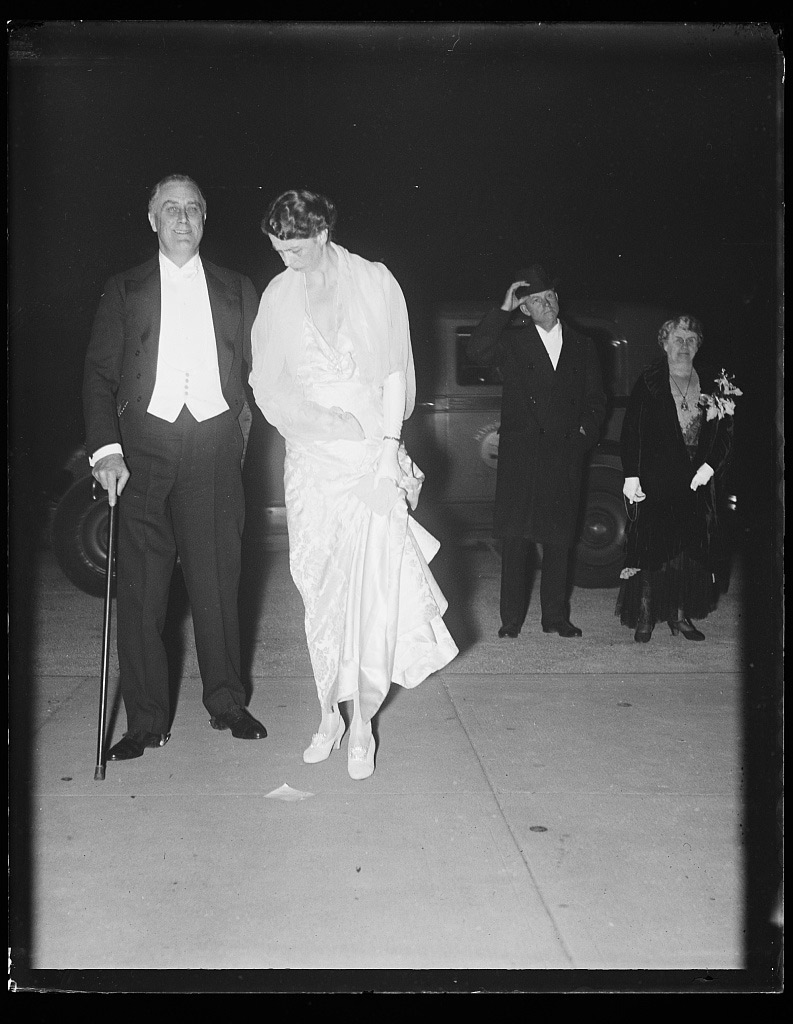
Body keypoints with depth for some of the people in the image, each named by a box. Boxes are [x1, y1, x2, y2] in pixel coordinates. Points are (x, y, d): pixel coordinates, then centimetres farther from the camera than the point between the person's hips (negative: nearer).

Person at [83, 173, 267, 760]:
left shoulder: (237, 290, 16)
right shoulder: (125, 291, 12)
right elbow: (100, 374, 4)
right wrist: (106, 448, -9)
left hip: (216, 446, 1)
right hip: (144, 445, 0)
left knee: (217, 578, 4)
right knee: (142, 584, -1)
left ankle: (226, 702, 17)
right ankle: (146, 719, 8)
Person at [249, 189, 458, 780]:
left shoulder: (375, 283, 2)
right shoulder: (278, 297, 6)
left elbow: (395, 373, 2)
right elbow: (269, 387, 6)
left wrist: (389, 445, -7)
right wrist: (324, 422, -8)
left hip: (372, 456, -2)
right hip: (311, 459, 2)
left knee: (371, 589, -7)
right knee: (321, 592, 1)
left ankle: (362, 722, 5)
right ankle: (330, 715, 14)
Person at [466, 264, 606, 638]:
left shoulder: (581, 346, 15)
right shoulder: (512, 341, 7)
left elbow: (596, 399, 19)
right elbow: (476, 351, -13)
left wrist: (585, 430, 4)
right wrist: (504, 308, -12)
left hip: (566, 452, 2)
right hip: (520, 450, -2)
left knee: (559, 537, 4)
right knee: (515, 537, -3)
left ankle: (555, 615, 13)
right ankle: (512, 617, 4)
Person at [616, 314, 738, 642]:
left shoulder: (713, 386, 9)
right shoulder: (648, 384, 0)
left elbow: (725, 433, 9)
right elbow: (631, 431, -4)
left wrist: (710, 466, -6)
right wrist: (631, 476, -12)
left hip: (697, 482, 3)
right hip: (654, 482, -3)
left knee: (692, 548, 4)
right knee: (652, 544, -5)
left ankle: (680, 615, 14)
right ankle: (644, 615, 5)